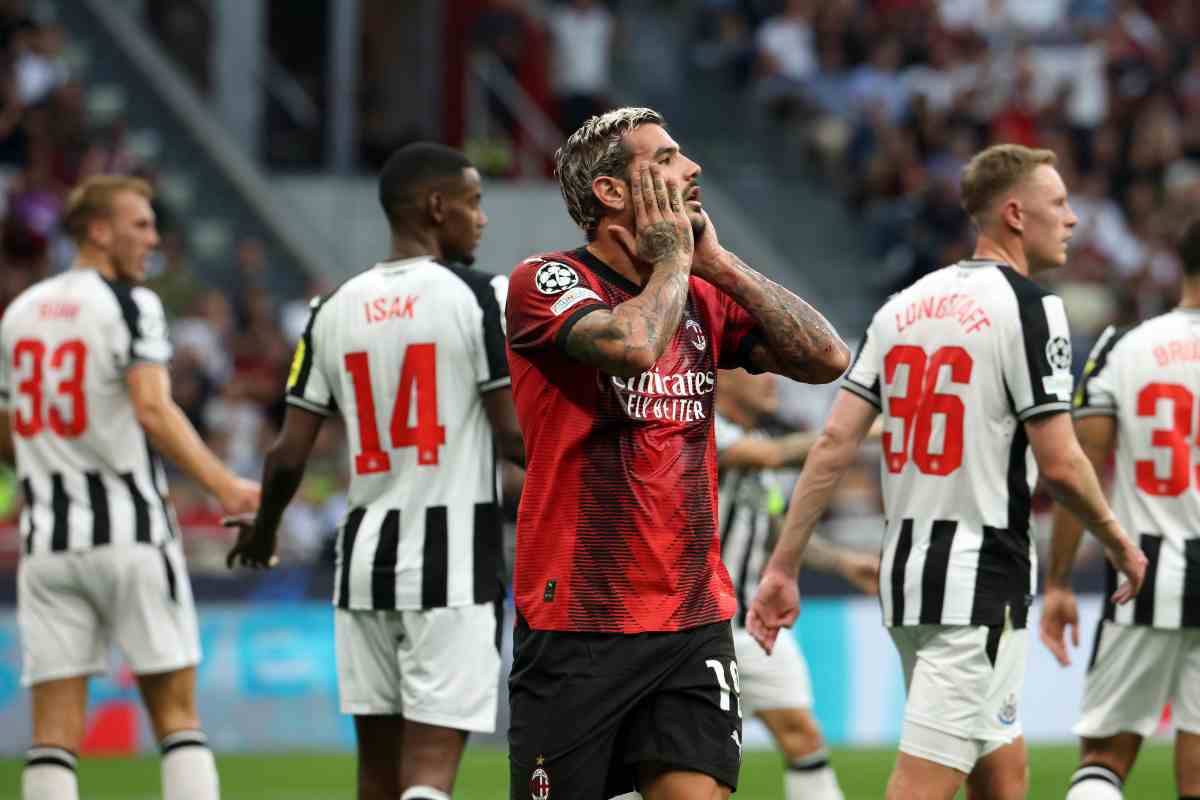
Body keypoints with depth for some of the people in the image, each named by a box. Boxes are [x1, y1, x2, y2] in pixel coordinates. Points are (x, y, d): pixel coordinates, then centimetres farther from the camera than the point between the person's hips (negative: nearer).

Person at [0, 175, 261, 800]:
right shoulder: (129, 305, -5)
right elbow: (153, 411, -20)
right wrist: (223, 486, -24)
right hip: (129, 532, -5)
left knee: (54, 728, 1)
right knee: (176, 713, 3)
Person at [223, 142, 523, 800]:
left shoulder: (335, 309, 7)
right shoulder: (479, 297, -7)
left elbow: (290, 454, 7)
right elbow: (514, 434, -10)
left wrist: (262, 530, 27)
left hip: (365, 555, 5)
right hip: (452, 557, -5)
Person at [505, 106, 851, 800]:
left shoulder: (704, 297, 12)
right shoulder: (545, 281, -6)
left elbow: (828, 358, 1)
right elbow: (635, 344, -26)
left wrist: (718, 261, 1)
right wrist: (672, 256, -8)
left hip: (694, 620, 5)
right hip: (576, 629, -5)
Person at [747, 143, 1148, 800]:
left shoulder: (903, 306, 10)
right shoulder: (1028, 308, -10)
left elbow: (835, 442, 5)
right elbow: (1059, 463, -14)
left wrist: (782, 567, 6)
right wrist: (1118, 541, 4)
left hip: (903, 571, 8)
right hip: (981, 580, -8)